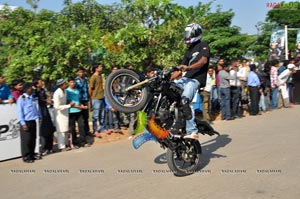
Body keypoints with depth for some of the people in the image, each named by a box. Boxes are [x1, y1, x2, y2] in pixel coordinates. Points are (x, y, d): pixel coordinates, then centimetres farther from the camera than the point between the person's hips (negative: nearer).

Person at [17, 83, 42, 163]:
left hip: (33, 121, 7)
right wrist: (23, 123, -16)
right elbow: (20, 112, -12)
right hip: (26, 122, -7)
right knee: (26, 140, -1)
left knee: (33, 139, 13)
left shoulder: (32, 98, 12)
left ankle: (32, 155, 24)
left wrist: (39, 116, 19)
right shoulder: (21, 99, -9)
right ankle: (26, 157, 9)